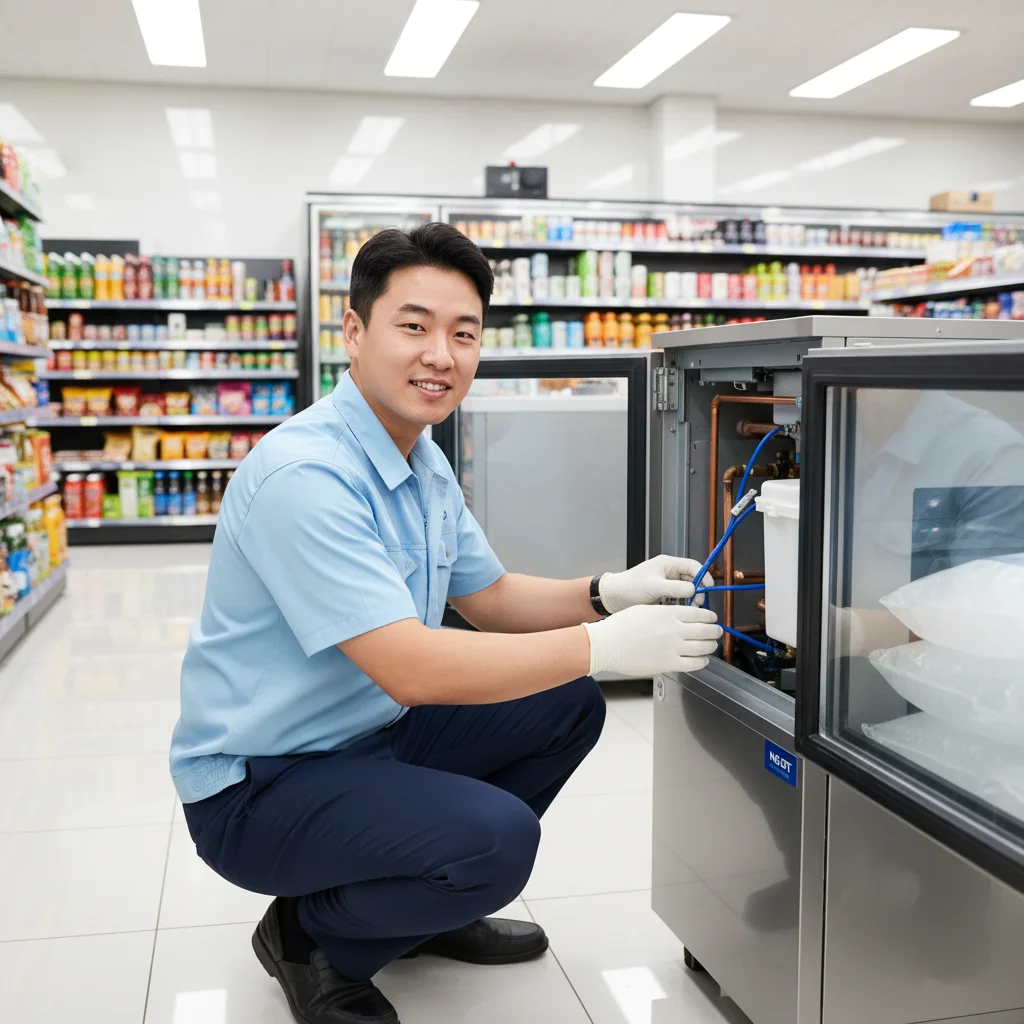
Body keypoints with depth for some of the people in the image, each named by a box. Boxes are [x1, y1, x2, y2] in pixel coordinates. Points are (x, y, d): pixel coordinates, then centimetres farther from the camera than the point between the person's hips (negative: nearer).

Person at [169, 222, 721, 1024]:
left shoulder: (425, 462, 5)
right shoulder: (303, 473, -26)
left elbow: (490, 598, 12)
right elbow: (411, 667, -31)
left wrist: (608, 594, -7)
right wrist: (604, 646, -27)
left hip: (374, 734, 9)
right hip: (260, 782, -9)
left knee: (568, 705, 5)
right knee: (494, 838, -29)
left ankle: (432, 908, 19)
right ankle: (312, 938, 1)